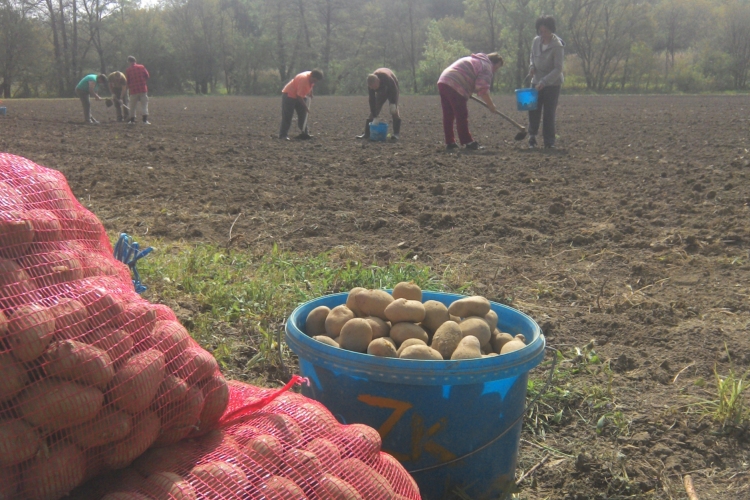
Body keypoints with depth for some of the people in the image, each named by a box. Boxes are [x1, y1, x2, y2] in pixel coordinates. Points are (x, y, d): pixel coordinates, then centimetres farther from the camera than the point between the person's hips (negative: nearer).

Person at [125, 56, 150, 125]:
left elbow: (127, 81, 2)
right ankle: (145, 120, -10)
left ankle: (132, 120, 17)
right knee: (144, 105, 1)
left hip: (133, 90, 0)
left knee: (133, 106, 12)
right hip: (143, 89, 0)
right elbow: (148, 76, 3)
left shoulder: (128, 70, -1)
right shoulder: (142, 67, 1)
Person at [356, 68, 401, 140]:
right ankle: (367, 133, -4)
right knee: (373, 110, -6)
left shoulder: (387, 78, -41)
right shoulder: (371, 84, -29)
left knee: (394, 110, -20)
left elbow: (394, 90, -28)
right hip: (381, 91, 3)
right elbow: (372, 100, -25)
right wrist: (374, 116, -28)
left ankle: (396, 134, -20)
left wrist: (393, 104, -35)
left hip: (392, 90, -3)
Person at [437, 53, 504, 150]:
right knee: (462, 117, -4)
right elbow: (482, 90, -11)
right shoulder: (487, 67, 0)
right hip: (455, 87, -9)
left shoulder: (474, 59, 29)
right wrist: (491, 105, -5)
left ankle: (449, 142, 16)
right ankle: (468, 142, -1)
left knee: (448, 116, 12)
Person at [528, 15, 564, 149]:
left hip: (553, 84, -4)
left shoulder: (557, 45, -15)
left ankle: (549, 141, 4)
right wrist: (532, 66, -1)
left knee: (549, 113, -4)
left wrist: (543, 82, -27)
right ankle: (532, 137, 14)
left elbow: (558, 69, -18)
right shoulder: (536, 41, 1)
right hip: (537, 82, 4)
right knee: (534, 111, 1)